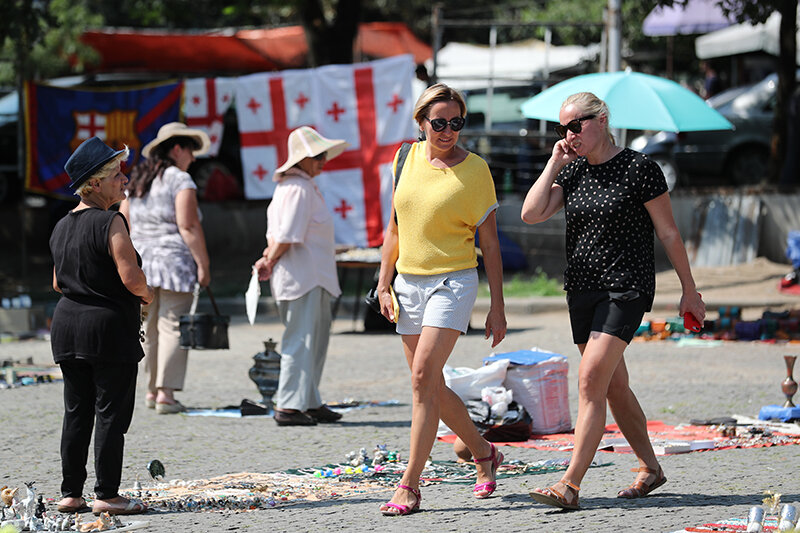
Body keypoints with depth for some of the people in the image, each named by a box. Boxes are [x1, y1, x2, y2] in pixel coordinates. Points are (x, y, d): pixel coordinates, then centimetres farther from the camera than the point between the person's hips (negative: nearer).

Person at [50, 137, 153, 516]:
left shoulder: (61, 227, 11)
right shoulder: (110, 223, -15)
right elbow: (130, 277, -22)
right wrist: (146, 294, -2)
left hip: (67, 325, 8)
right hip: (109, 327, -8)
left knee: (76, 412, 12)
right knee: (111, 413, -2)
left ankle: (70, 494, 15)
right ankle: (106, 495, -1)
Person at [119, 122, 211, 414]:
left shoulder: (136, 182, 14)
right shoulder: (180, 180, -6)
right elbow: (188, 227, -14)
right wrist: (203, 264, -11)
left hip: (140, 262, 7)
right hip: (173, 261, -7)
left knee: (149, 329, 13)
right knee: (172, 327, -6)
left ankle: (152, 390, 18)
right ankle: (166, 394, -10)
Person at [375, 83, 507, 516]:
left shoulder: (474, 170, -7)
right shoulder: (407, 158, 6)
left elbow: (490, 244, -4)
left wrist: (497, 308, -5)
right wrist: (383, 284, 7)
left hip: (453, 281, -6)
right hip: (409, 283, 6)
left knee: (423, 376, -16)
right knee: (431, 386, 10)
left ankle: (410, 486, -16)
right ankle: (483, 453, 31)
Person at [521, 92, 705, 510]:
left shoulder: (639, 169, -7)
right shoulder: (572, 172, 9)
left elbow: (669, 233, -2)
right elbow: (531, 214, -3)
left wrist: (689, 291, 1)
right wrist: (554, 163, -3)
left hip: (626, 290, -7)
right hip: (582, 291, 7)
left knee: (591, 380, -17)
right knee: (614, 387, 13)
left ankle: (570, 484, -21)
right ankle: (650, 469, 29)